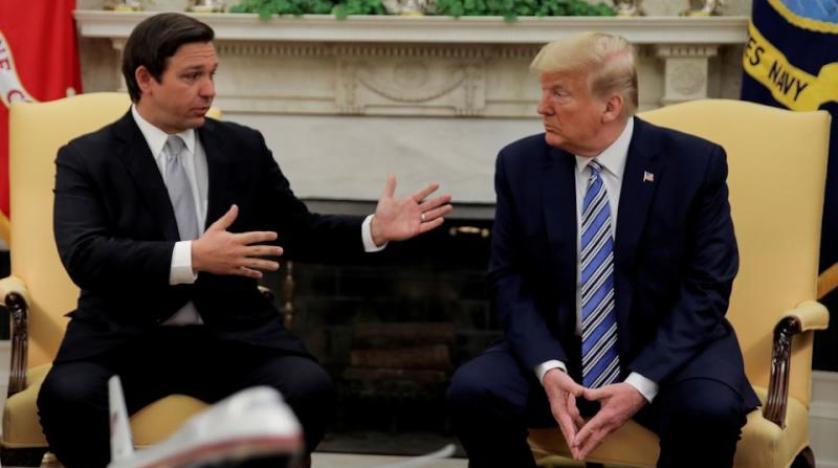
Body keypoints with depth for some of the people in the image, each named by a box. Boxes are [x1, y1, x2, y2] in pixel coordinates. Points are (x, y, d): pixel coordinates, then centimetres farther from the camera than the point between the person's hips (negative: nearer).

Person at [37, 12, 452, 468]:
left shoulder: (243, 147, 12)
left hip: (230, 334, 3)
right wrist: (192, 257, -30)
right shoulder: (86, 158, 0)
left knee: (309, 389, -26)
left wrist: (373, 230, 2)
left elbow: (296, 230, 21)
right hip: (125, 338, -2)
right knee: (68, 396, -34)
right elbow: (84, 256, -16)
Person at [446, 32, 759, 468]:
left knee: (711, 410, -33)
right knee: (471, 392, -23)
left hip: (668, 351, -2)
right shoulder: (520, 164, -2)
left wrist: (641, 384, -22)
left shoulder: (695, 163, -10)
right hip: (558, 351, 2)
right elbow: (510, 281, 0)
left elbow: (705, 288, -10)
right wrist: (548, 368, -18)